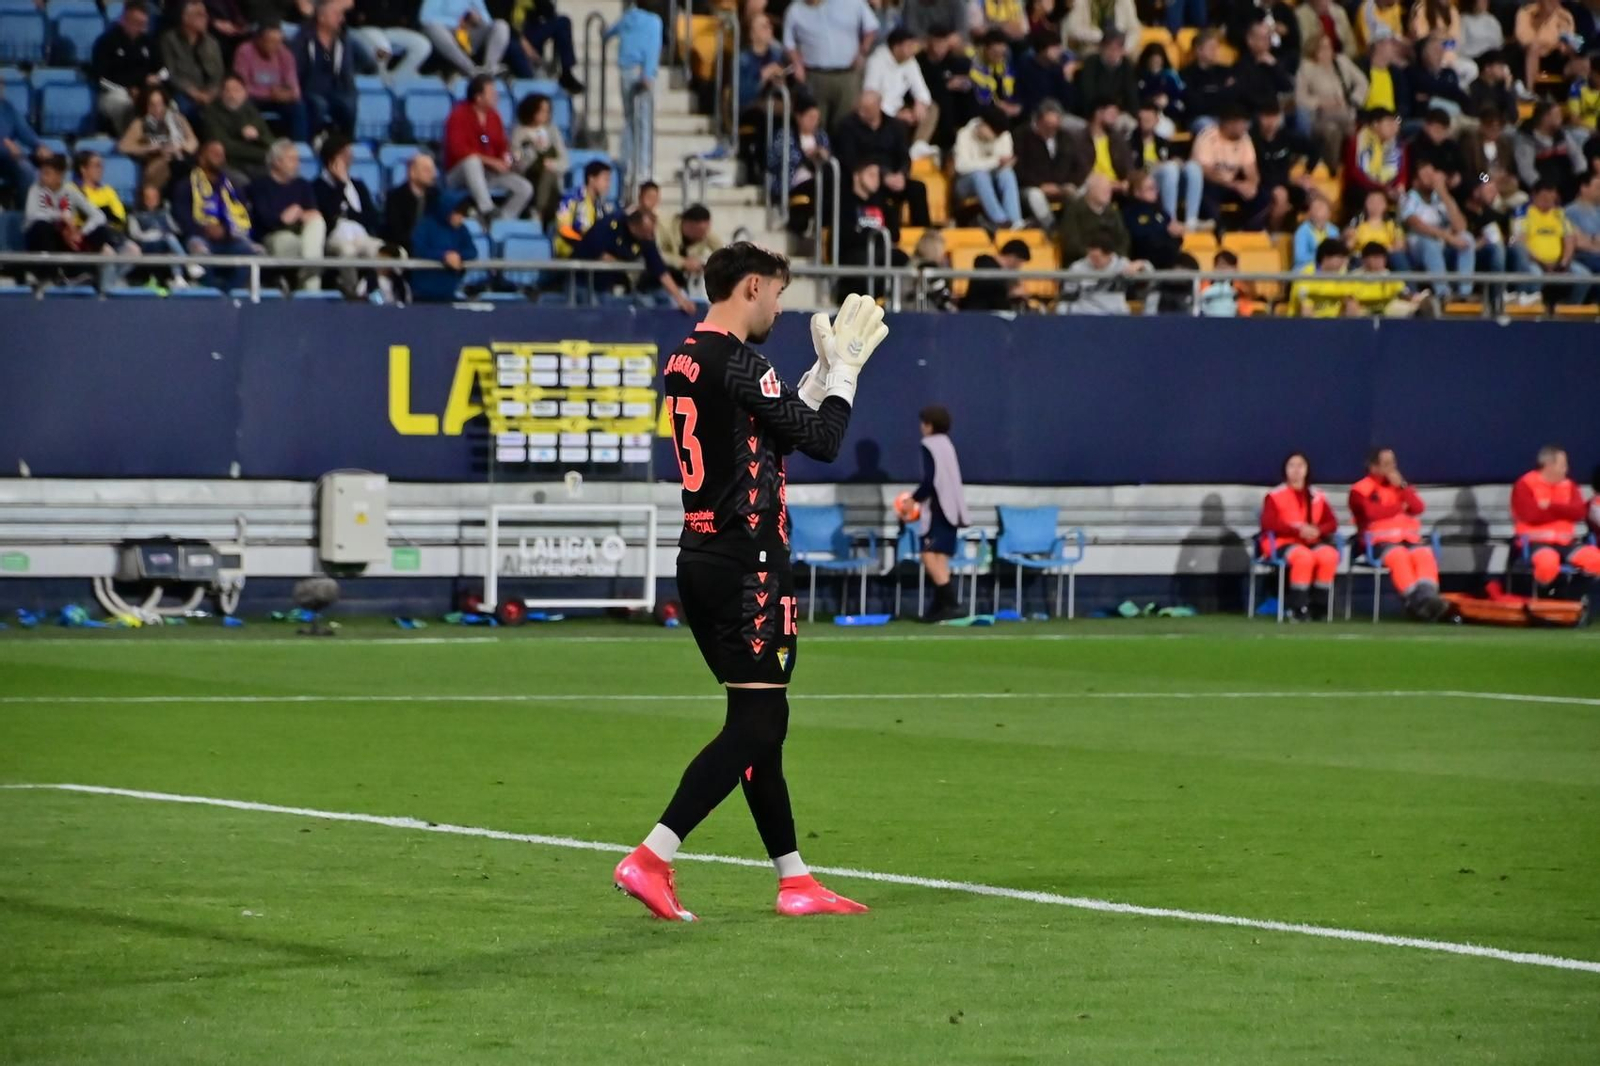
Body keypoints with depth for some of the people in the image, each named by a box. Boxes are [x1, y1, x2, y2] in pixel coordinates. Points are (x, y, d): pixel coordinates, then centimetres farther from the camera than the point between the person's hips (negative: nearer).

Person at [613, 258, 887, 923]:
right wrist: (843, 371, 3)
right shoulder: (737, 363, -14)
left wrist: (827, 370, 22)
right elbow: (821, 441, -11)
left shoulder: (684, 361, 14)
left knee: (759, 721, 13)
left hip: (701, 560, 10)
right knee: (755, 723, -9)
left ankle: (795, 881, 16)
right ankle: (651, 860, -16)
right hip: (747, 562, -10)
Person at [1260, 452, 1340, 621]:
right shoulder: (1275, 496, -2)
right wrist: (1298, 531, -22)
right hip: (1282, 543, -4)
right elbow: (1269, 523, -14)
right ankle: (1296, 608, -29)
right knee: (1304, 557, -36)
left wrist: (1318, 531, -16)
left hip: (1311, 542, 4)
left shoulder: (1317, 497, 11)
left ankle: (1318, 607, -18)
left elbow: (1332, 523, 7)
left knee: (1329, 555, -27)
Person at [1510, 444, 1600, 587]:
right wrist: (1563, 511, -4)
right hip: (1536, 541, -5)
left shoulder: (1568, 485, 13)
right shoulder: (1525, 486, -4)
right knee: (1548, 562, -40)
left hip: (1565, 541, 5)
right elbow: (1532, 516, -16)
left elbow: (1579, 512, -1)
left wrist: (1551, 507, -13)